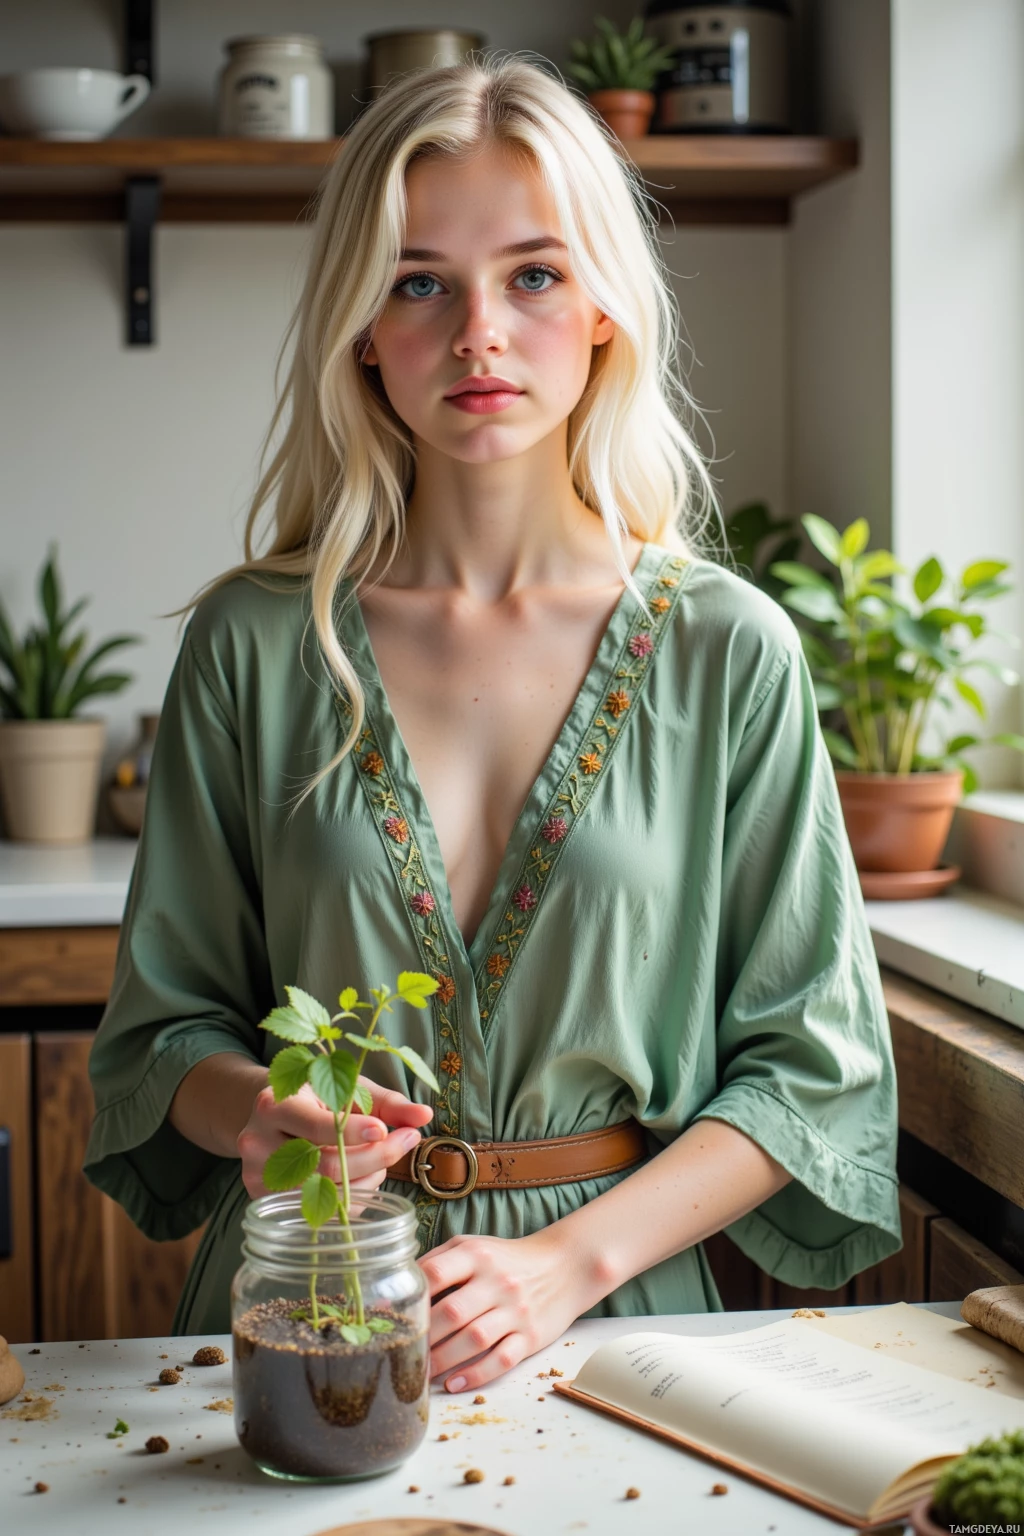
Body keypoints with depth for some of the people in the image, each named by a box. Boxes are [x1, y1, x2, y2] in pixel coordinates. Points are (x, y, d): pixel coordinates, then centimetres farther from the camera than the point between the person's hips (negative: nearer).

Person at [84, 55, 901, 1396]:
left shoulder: (727, 651, -1)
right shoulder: (256, 643, 1)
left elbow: (811, 1055, 1)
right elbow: (169, 1016, 8)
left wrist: (572, 1258, -10)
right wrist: (255, 1112, -14)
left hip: (618, 1306, 0)